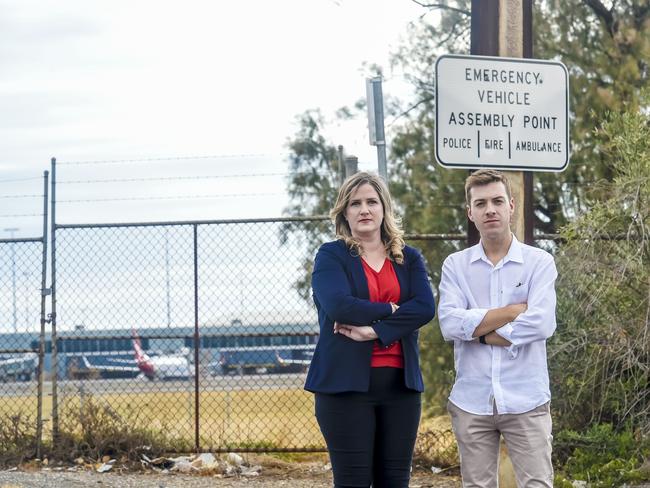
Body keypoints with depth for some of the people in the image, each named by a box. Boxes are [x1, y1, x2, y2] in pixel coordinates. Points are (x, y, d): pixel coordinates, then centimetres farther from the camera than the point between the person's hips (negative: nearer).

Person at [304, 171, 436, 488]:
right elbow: (339, 305, -15)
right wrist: (389, 310, -7)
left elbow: (425, 307, -4)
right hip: (346, 382, -3)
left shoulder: (408, 259, 13)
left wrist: (374, 330, -14)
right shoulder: (331, 256, 3)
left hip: (399, 382, 4)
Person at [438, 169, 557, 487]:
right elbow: (450, 324, -10)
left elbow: (542, 324, -14)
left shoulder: (539, 262, 1)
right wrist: (515, 310, -10)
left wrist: (479, 332, -7)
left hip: (526, 401, -2)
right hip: (471, 402, 2)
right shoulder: (455, 265, 6)